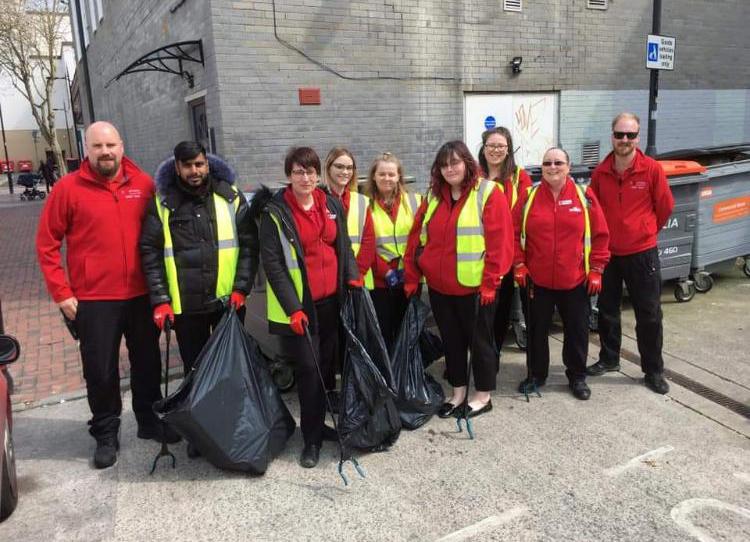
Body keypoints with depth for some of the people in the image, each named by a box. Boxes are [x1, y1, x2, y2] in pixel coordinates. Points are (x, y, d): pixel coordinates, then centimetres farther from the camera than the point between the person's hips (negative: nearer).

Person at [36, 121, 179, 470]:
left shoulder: (144, 184, 0)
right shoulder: (68, 188, -6)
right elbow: (46, 244, -2)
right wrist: (61, 293, -6)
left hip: (141, 294, 3)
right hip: (93, 300, -2)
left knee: (147, 362, 15)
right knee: (101, 371, 7)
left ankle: (149, 421, 35)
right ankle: (105, 434, 26)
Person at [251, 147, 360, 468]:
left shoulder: (332, 205, 7)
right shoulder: (275, 212, -9)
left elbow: (344, 246, 18)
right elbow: (272, 263, -12)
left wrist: (352, 276, 1)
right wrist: (292, 307, -16)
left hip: (331, 300, 6)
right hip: (300, 304, -5)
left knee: (327, 364, 13)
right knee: (308, 369, -3)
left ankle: (318, 424, 29)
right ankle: (312, 439, 10)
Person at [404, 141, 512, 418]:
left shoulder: (488, 192, -8)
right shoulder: (433, 196, 9)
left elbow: (500, 241, -13)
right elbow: (417, 238, 9)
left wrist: (490, 283, -16)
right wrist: (412, 279, 5)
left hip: (474, 288, -5)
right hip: (439, 288, 6)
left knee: (479, 340, 9)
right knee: (451, 341, 16)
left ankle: (483, 396, 25)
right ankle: (458, 393, 32)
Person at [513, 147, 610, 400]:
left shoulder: (584, 195, -2)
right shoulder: (529, 197, 0)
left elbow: (600, 235, 1)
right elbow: (515, 233, 3)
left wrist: (596, 270, -3)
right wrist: (519, 265, -4)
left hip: (576, 280, 0)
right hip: (537, 279, 1)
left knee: (577, 330, 11)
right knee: (537, 329, 12)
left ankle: (577, 376, 29)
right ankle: (536, 374, 30)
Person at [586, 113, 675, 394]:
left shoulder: (652, 169, -10)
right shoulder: (600, 172, -3)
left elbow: (665, 207, 1)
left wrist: (645, 231, 10)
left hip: (642, 253, -2)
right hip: (607, 252, 3)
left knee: (649, 315, 5)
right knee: (607, 310, 15)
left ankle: (653, 370, 20)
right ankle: (609, 359, 33)